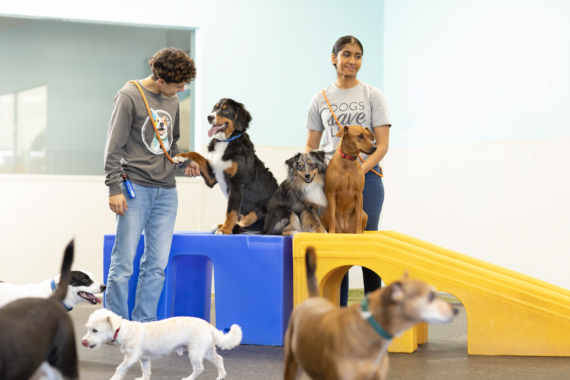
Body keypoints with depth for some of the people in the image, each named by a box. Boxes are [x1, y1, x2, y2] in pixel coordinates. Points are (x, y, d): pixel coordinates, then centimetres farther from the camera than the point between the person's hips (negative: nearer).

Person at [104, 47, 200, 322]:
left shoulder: (172, 101, 14)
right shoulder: (129, 96, -6)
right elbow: (114, 147, -7)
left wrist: (184, 162, 7)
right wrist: (114, 188, -12)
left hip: (166, 192, 6)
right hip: (135, 188, -6)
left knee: (157, 263, 5)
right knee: (124, 261, -5)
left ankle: (144, 324, 11)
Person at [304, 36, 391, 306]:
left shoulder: (372, 95, 5)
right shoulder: (321, 99, 11)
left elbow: (382, 144, -1)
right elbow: (310, 145, 14)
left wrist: (359, 170, -16)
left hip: (366, 176, -2)